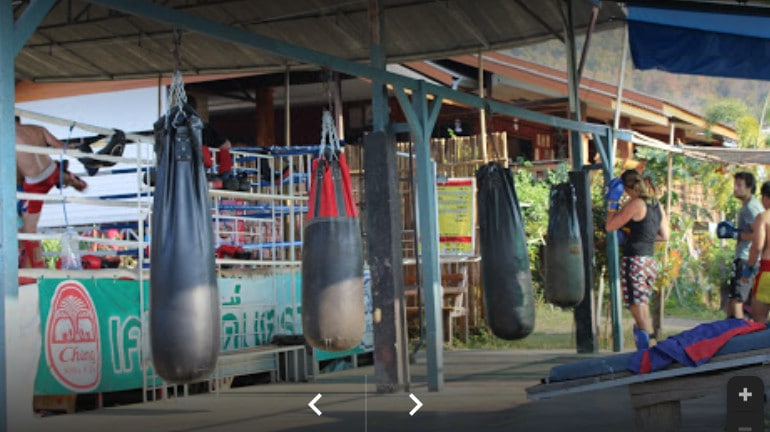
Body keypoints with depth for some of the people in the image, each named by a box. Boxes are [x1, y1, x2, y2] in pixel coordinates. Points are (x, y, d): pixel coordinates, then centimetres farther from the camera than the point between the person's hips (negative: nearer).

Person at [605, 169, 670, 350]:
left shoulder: (635, 204, -11)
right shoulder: (657, 205, 12)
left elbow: (610, 226, -7)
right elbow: (664, 236, 18)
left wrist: (612, 202, 2)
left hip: (635, 261, -8)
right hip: (651, 262, 8)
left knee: (639, 311, -7)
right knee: (643, 312, 17)